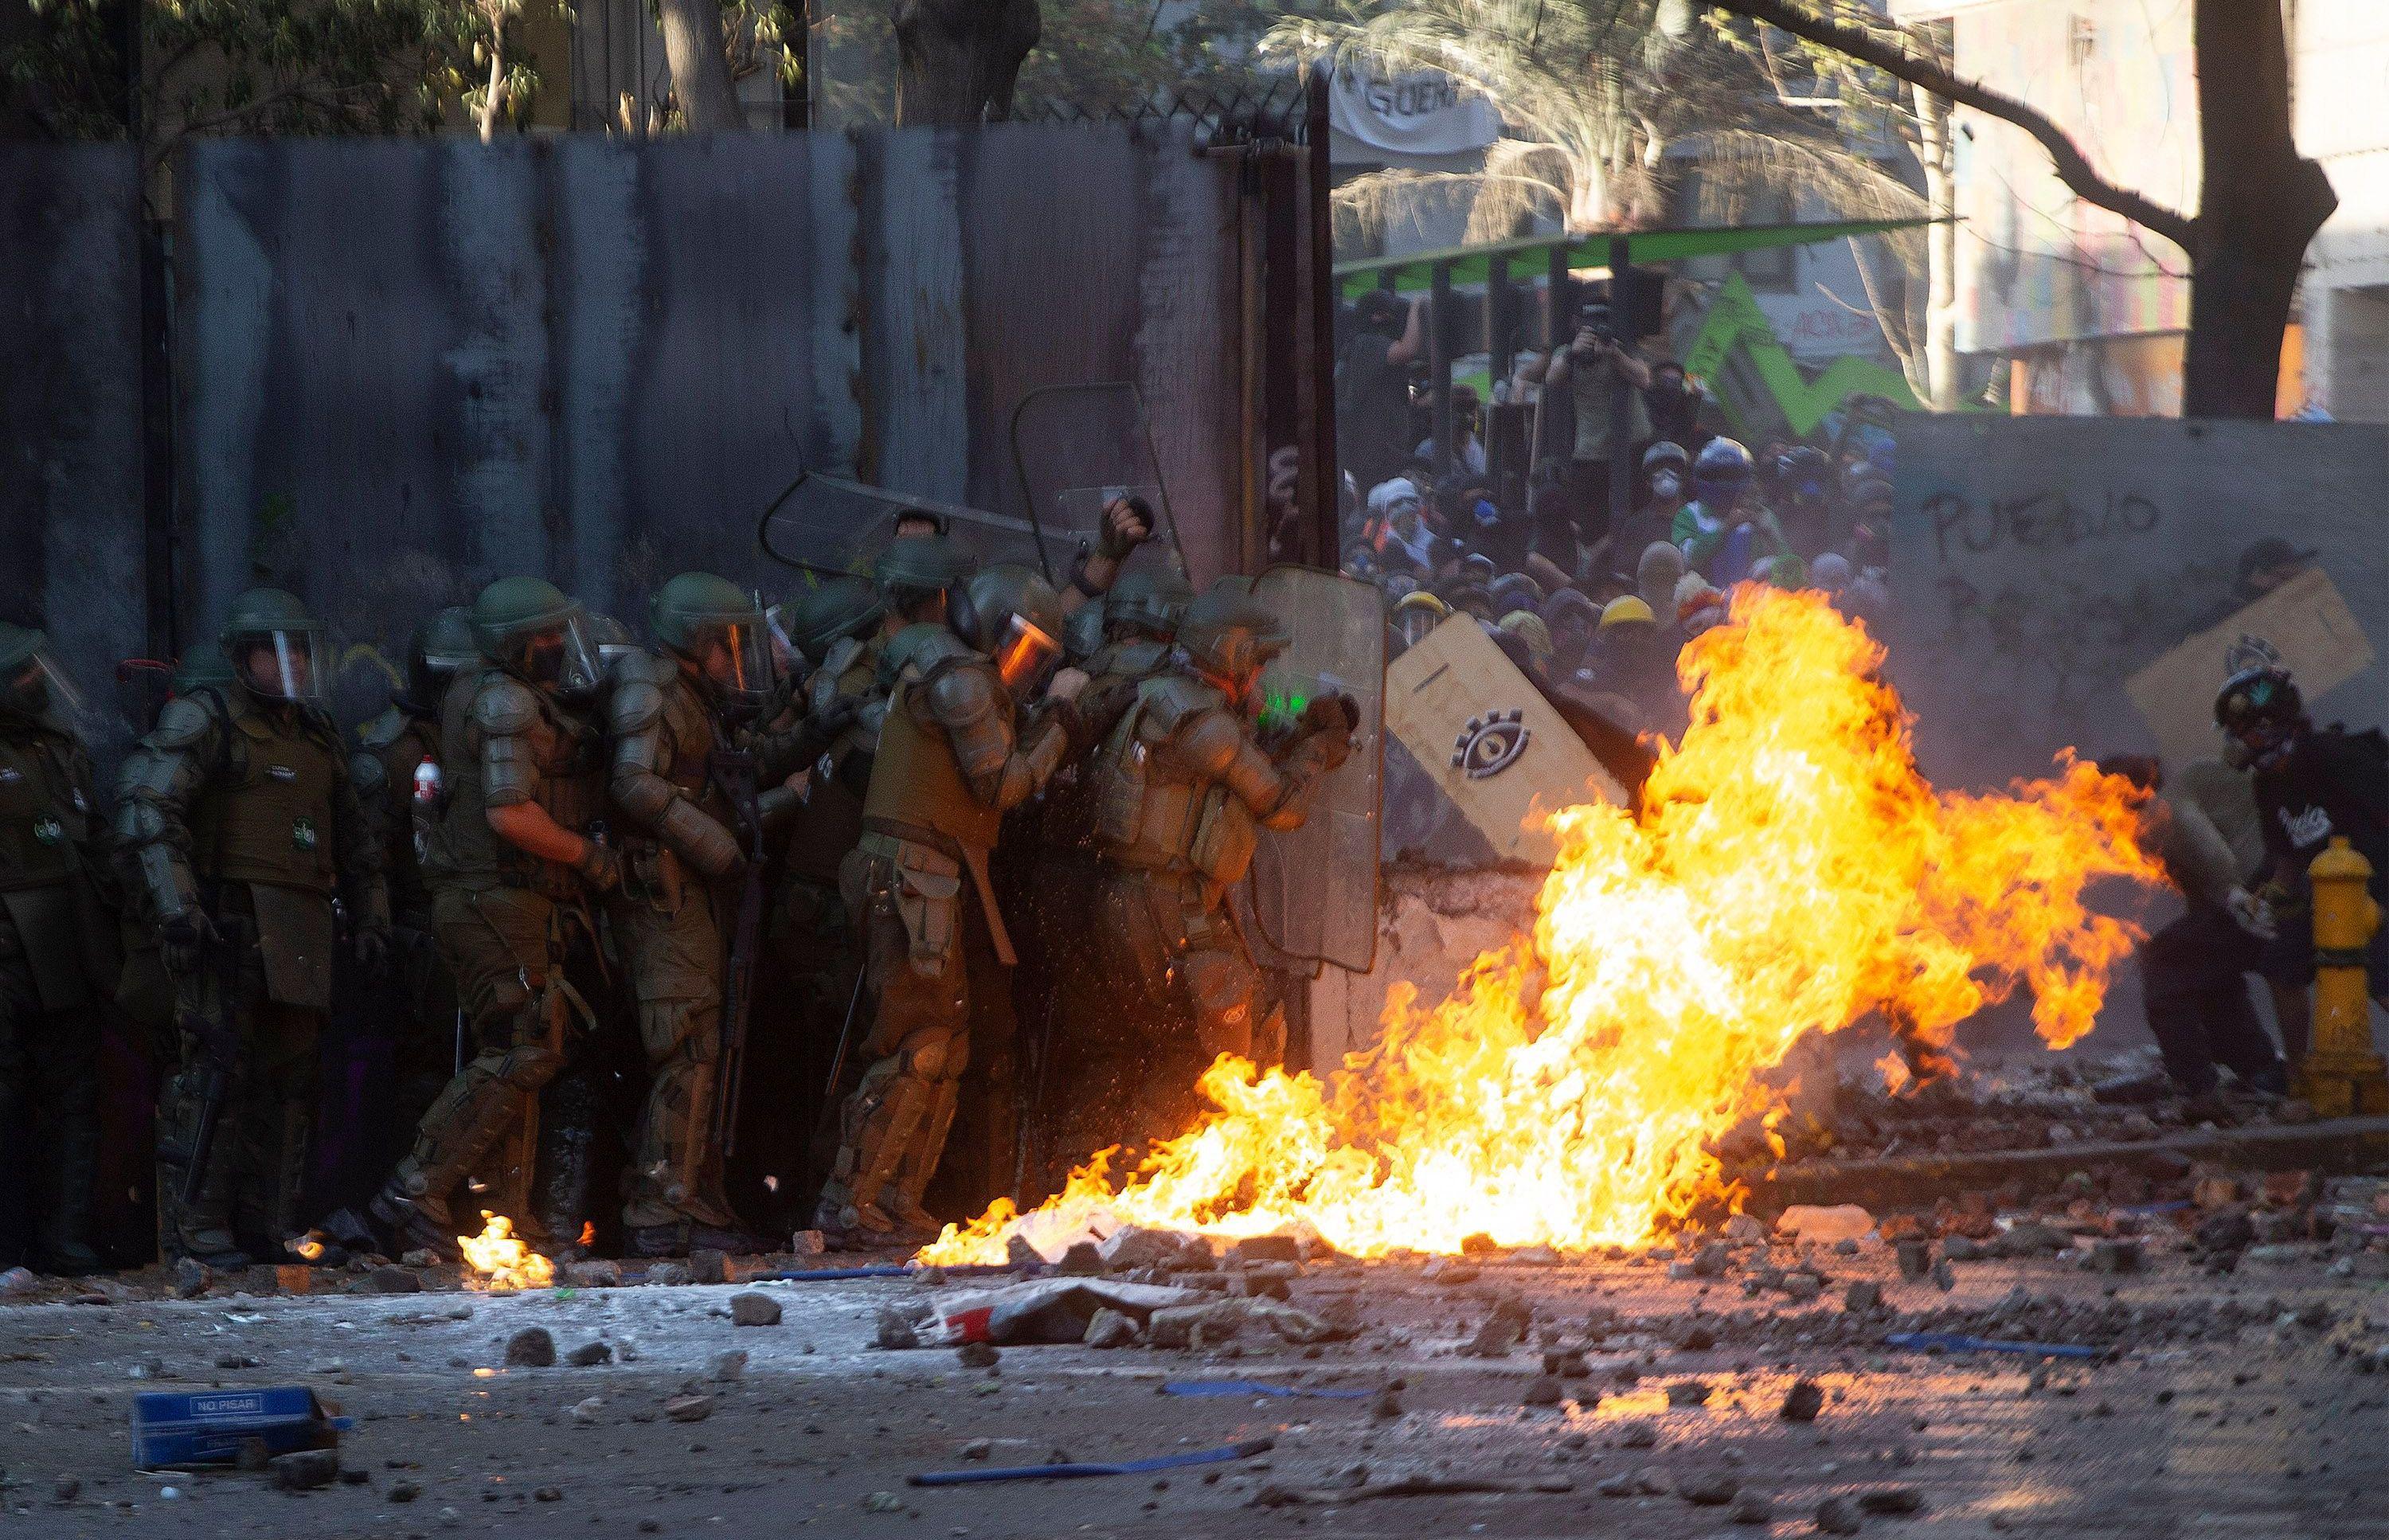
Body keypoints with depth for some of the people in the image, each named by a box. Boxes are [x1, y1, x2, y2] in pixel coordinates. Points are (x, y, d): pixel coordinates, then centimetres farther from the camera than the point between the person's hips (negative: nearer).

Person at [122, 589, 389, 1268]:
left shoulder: (317, 736, 22)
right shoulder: (203, 722, -1)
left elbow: (353, 840, 31)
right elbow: (148, 809, -12)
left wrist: (371, 919, 23)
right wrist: (176, 903, -20)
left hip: (301, 932, 7)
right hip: (228, 924, -7)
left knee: (289, 1074, 7)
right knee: (218, 1068, -12)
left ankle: (272, 1222, 12)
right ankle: (197, 1228, -12)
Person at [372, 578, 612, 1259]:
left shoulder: (525, 701, 19)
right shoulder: (507, 703, -13)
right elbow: (510, 814, -22)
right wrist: (588, 855, -12)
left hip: (518, 910, 11)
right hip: (498, 906, -11)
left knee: (520, 1057, 11)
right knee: (518, 1055, -13)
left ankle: (508, 1209, 13)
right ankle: (416, 1191, -14)